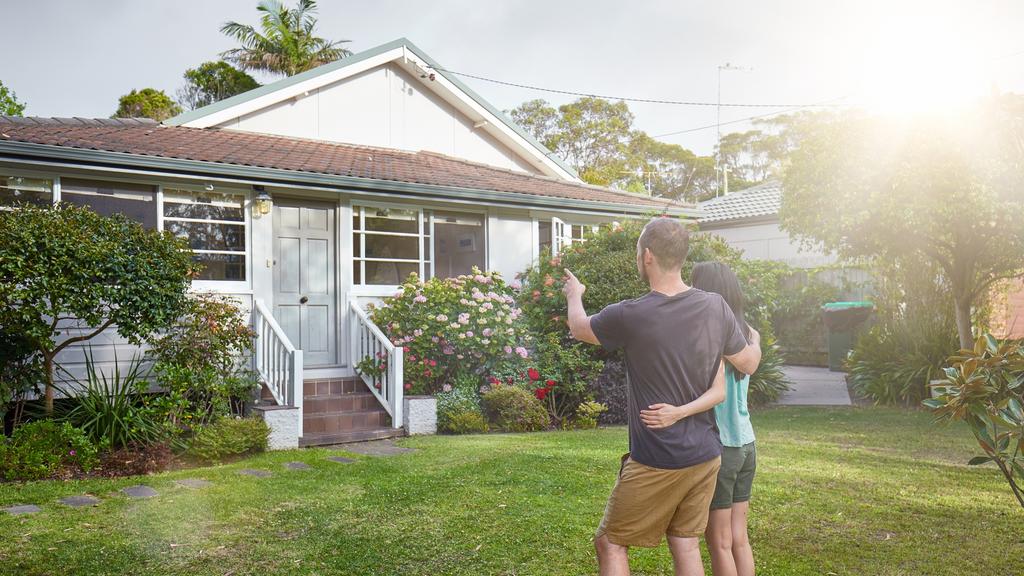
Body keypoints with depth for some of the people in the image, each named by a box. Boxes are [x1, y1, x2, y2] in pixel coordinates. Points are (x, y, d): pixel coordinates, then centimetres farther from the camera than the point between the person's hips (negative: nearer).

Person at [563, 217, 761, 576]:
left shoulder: (629, 316, -19)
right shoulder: (716, 308, -5)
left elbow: (579, 328, 3)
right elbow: (749, 363, 11)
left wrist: (574, 294, 24)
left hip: (657, 463, -6)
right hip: (705, 456, 6)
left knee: (610, 544, 10)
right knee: (685, 545, 16)